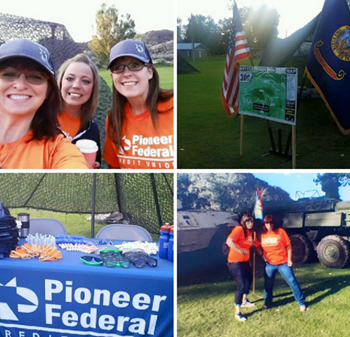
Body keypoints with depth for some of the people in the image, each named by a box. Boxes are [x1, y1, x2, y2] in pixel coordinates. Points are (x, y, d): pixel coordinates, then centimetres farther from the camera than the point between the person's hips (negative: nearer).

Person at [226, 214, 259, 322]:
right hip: (235, 261, -10)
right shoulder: (239, 229, -19)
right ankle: (237, 312, -7)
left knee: (249, 279, 25)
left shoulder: (250, 232, 8)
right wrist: (241, 250, -31)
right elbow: (229, 241, -31)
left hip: (245, 261, 10)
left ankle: (244, 301, 47)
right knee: (241, 285, -15)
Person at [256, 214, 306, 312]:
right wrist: (262, 254, -4)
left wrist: (289, 259, -7)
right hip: (269, 264, 3)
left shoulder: (280, 231, -12)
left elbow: (288, 246, -6)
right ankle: (267, 303, 30)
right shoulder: (262, 234, -4)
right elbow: (258, 246, 12)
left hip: (283, 262, -3)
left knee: (292, 281, -1)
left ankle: (302, 302, 12)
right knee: (268, 284, 11)